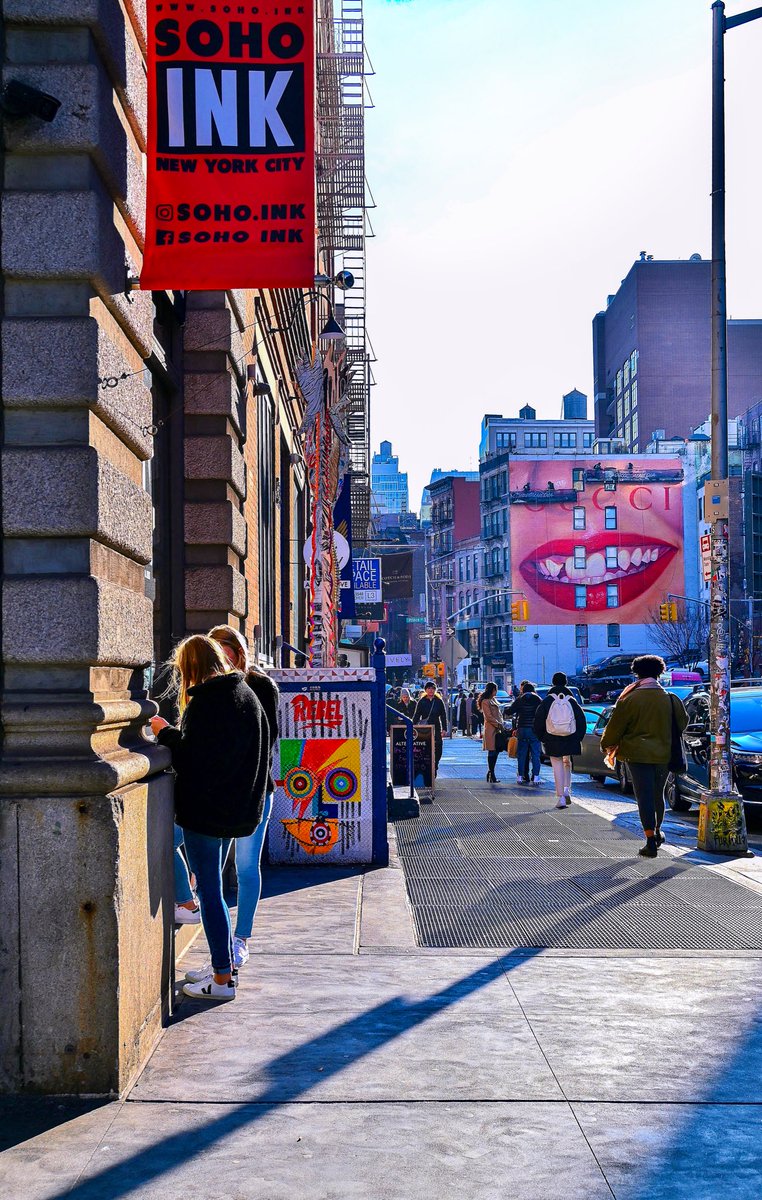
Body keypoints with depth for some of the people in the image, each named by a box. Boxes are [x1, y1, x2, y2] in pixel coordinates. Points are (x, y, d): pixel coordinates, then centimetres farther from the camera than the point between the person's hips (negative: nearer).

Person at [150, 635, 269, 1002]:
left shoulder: (204, 701, -17)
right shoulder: (248, 695, 10)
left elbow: (191, 756, -21)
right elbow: (259, 750, 17)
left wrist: (166, 732, -5)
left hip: (205, 808, -9)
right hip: (238, 807, 9)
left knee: (210, 892, -2)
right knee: (213, 887, 19)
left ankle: (222, 979, 1)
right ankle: (225, 966, 23)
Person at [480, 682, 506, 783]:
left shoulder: (493, 700, 19)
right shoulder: (485, 701, -9)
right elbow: (489, 717, -14)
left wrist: (502, 725, 12)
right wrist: (499, 725, -13)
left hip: (497, 730, 9)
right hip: (491, 730, -9)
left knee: (496, 751, 8)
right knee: (492, 752, -7)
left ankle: (490, 773, 14)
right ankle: (491, 775, -5)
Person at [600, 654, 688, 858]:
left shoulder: (629, 699, -9)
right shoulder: (670, 699, 0)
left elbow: (615, 726, -3)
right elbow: (683, 722, 15)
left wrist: (607, 744, 15)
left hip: (637, 755, -3)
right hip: (663, 755, 3)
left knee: (644, 796, -4)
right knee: (658, 794, 20)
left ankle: (651, 842, -11)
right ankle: (657, 831, 36)